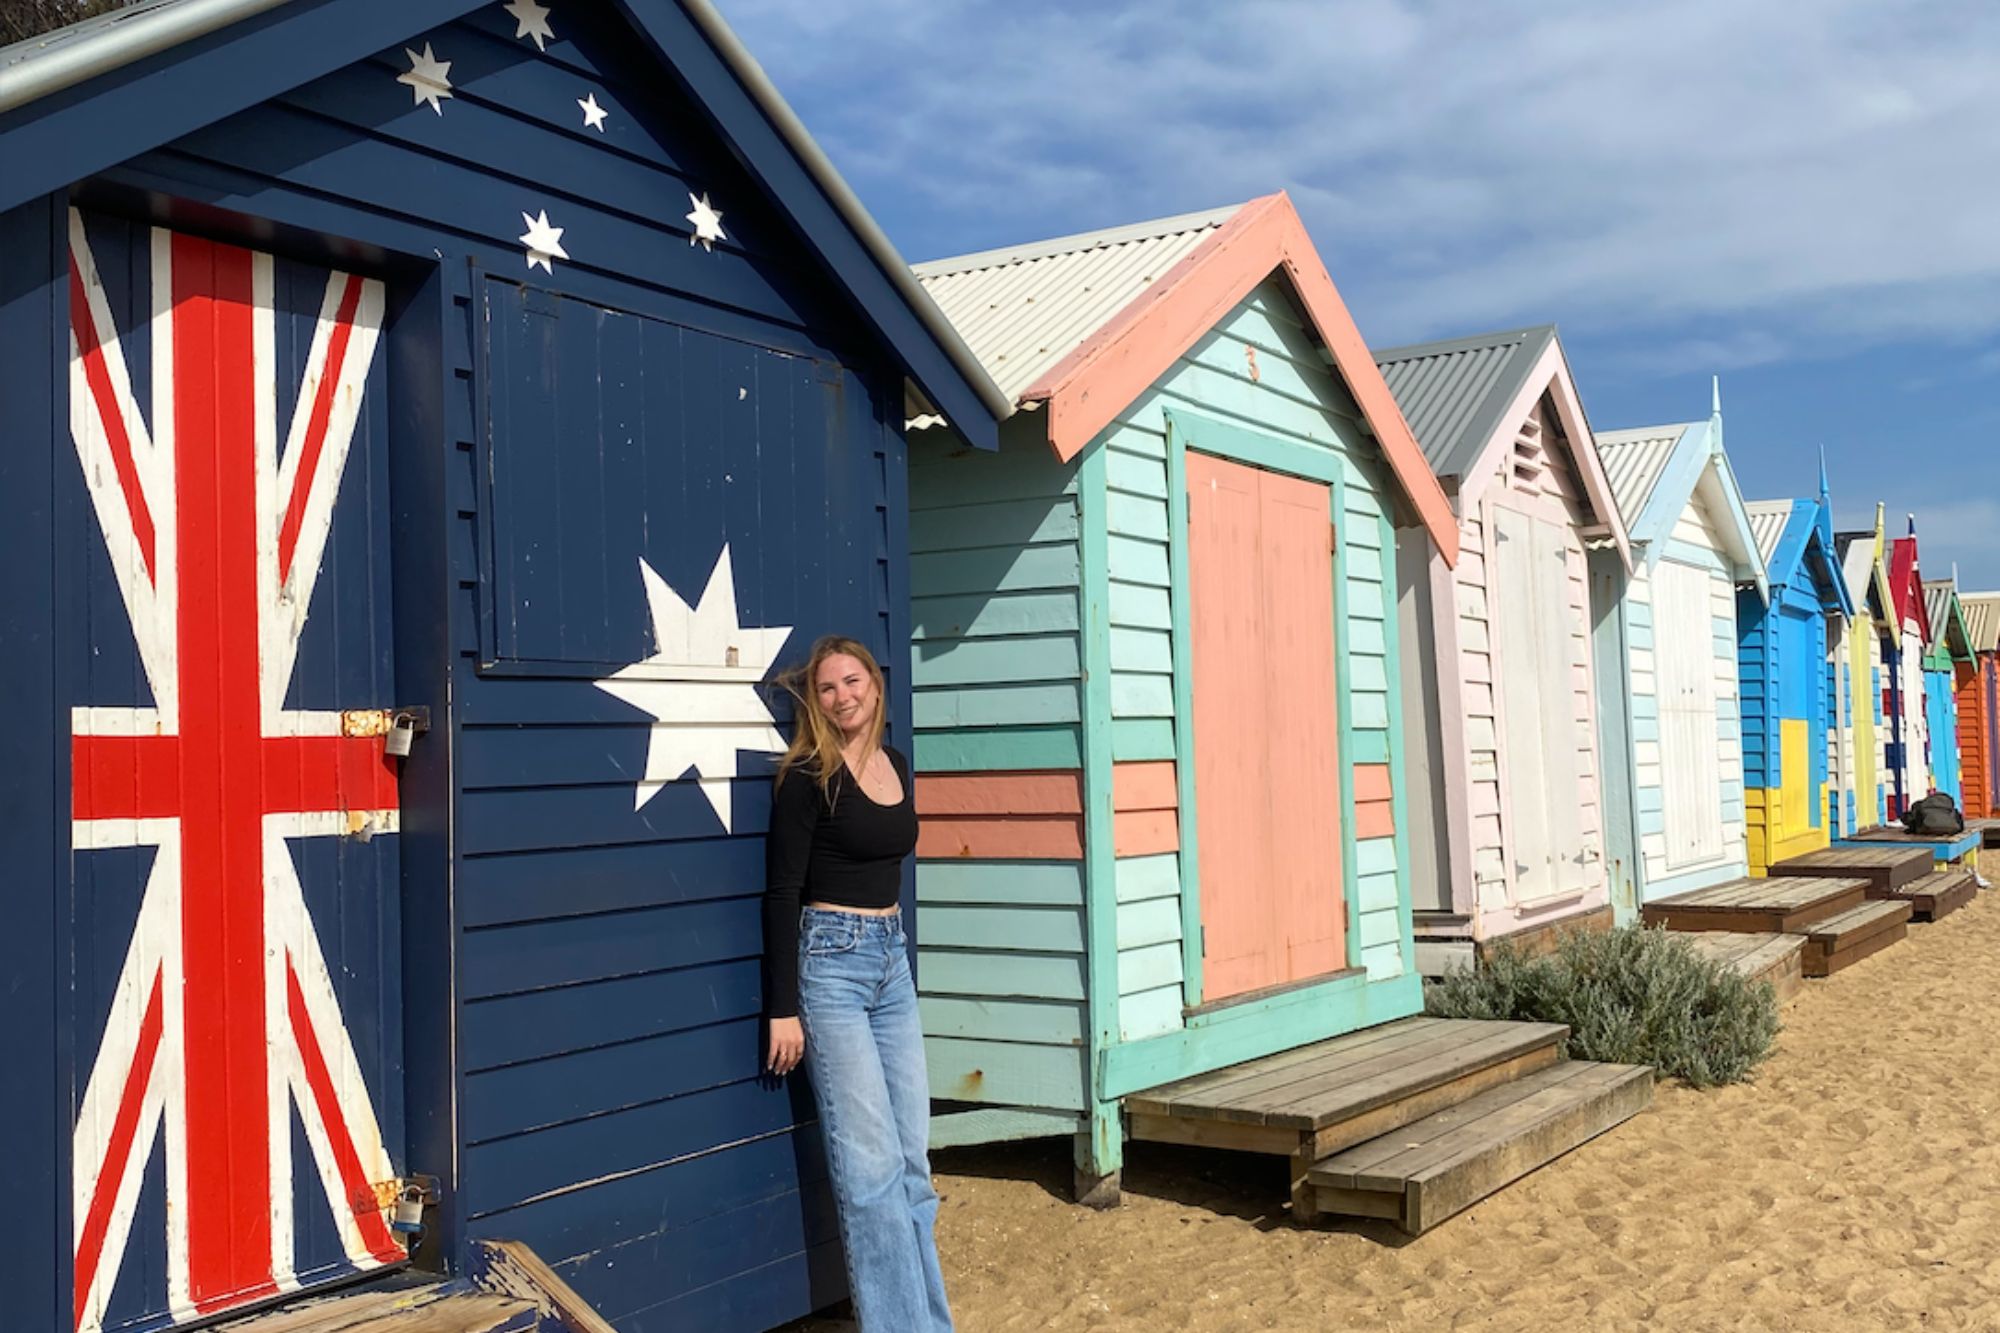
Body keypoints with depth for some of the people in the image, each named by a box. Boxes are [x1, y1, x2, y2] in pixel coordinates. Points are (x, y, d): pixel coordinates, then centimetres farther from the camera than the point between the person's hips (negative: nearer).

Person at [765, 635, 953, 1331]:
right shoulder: (808, 777, -9)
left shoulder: (896, 765, 10)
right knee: (871, 1164, -5)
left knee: (913, 1158, 8)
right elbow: (782, 892, -10)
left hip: (892, 962, 7)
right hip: (831, 963, -6)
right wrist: (784, 1009, -12)